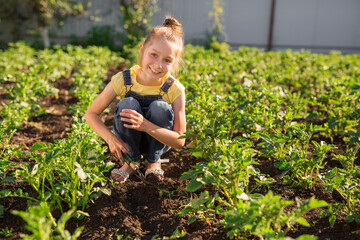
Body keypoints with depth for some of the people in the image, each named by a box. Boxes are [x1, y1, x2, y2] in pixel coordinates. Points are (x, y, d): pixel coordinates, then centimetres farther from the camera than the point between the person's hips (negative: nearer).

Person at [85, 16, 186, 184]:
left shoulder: (174, 89, -23)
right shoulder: (123, 80, -22)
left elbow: (179, 142, -25)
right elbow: (91, 113, -13)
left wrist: (146, 125, -42)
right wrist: (110, 138, -33)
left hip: (159, 141, 0)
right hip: (128, 141, 0)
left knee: (160, 107, -30)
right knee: (127, 104, -30)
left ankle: (153, 161, -4)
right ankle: (133, 160, -7)